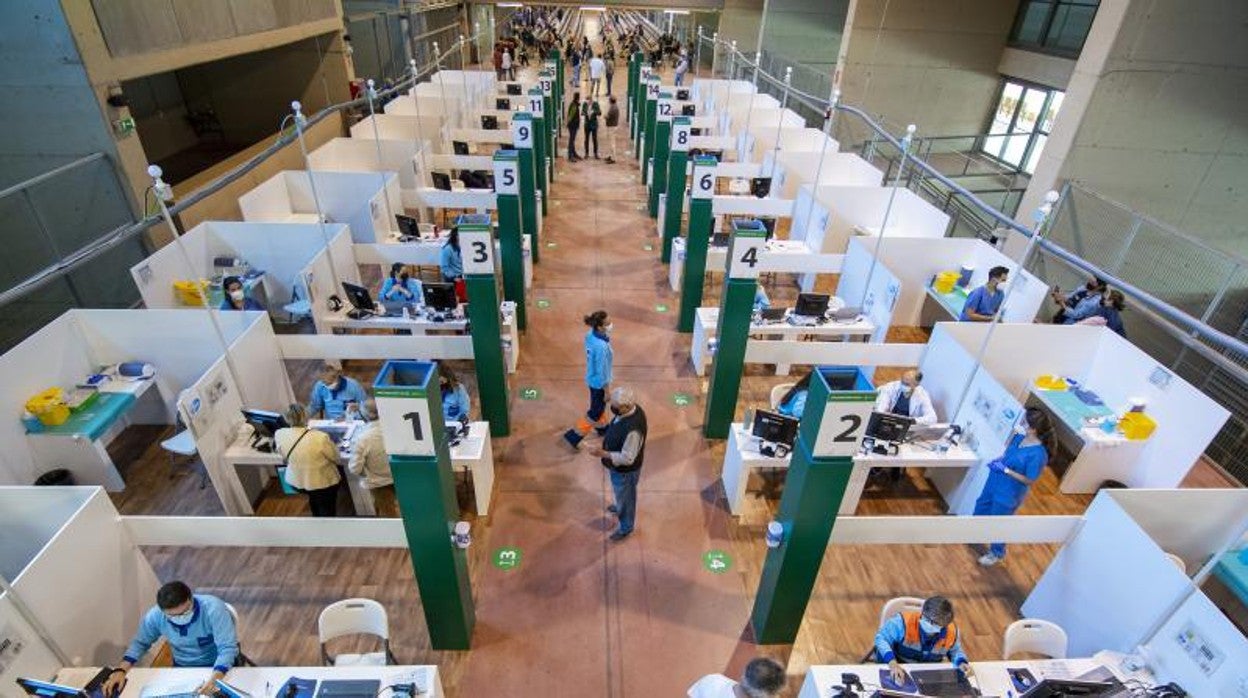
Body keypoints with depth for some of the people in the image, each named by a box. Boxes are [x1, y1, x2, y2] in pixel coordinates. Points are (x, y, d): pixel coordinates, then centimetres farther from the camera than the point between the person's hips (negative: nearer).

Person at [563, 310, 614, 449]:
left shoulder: (590, 334, -12)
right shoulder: (601, 347, -37)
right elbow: (602, 372, -27)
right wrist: (607, 391, -14)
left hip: (592, 377, 8)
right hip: (599, 382, -8)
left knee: (600, 405, 31)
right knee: (595, 412, 12)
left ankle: (603, 427, 56)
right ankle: (573, 437, 22)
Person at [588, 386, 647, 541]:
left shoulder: (632, 429, -43)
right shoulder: (631, 409, -16)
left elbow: (627, 458, -33)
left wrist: (602, 453, -32)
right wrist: (607, 436, 5)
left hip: (624, 469, -8)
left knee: (625, 496, 19)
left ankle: (626, 528, 45)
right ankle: (620, 507, 65)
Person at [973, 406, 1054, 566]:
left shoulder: (1038, 454, -34)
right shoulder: (1020, 436, -13)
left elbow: (1029, 480, -24)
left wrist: (1005, 470, -27)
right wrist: (998, 459, -8)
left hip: (1009, 493, -7)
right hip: (996, 481, 7)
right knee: (982, 504, 29)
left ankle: (997, 553, 41)